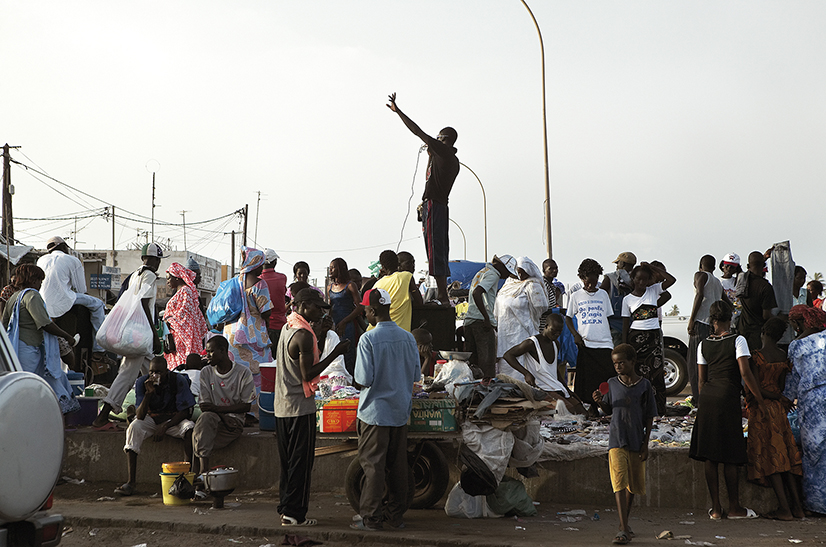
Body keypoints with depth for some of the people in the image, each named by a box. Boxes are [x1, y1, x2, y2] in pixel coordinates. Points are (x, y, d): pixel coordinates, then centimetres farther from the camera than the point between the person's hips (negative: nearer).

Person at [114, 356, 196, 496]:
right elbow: (140, 416, -19)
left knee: (190, 427, -32)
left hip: (173, 419, -1)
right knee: (133, 427, -30)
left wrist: (165, 426, -24)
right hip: (150, 419, 1)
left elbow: (184, 412, -12)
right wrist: (148, 393, -33)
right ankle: (130, 482, -32)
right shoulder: (141, 383, -14)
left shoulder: (179, 381, -17)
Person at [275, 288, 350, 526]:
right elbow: (307, 375, -19)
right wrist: (335, 353, -16)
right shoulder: (304, 335, -18)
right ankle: (294, 513, 1)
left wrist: (319, 336, 13)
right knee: (301, 461, -3)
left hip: (282, 406, 10)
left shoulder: (288, 328, 12)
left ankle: (285, 508, 21)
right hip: (300, 408, -9)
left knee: (288, 460, 15)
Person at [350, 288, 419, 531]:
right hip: (400, 410, 5)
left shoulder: (368, 339, -16)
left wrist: (359, 384, 4)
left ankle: (371, 518, 5)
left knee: (373, 465, 1)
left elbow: (364, 380, -17)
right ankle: (396, 515, 20)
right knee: (397, 464, 12)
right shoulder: (407, 337, 1)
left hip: (375, 411, -5)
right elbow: (416, 375, 7)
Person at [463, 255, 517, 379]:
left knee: (472, 359, 9)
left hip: (469, 319, 9)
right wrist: (487, 318, -22)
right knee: (487, 360, -8)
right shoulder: (493, 275, -8)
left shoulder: (481, 272, 21)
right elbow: (476, 293, -22)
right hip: (481, 321, -9)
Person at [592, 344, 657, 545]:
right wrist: (600, 401, -7)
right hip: (617, 440, -1)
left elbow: (650, 416, 3)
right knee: (619, 482, -13)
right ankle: (623, 529, -16)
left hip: (636, 442, 1)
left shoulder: (644, 385, 0)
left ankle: (625, 523, 32)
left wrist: (646, 443, 0)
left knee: (633, 485, 12)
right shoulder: (612, 383, 5)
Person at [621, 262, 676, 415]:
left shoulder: (654, 290, 6)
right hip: (636, 338, 0)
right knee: (636, 373, -1)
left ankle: (658, 408, 1)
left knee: (656, 373, -3)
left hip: (654, 337, 0)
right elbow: (625, 324, 5)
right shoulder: (627, 299, 5)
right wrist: (624, 345, -1)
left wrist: (653, 268, -6)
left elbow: (671, 280, -8)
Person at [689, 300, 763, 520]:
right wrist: (759, 397, -6)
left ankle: (716, 508, 9)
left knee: (710, 456, 6)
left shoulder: (704, 345, 8)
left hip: (707, 397, 4)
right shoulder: (737, 341, -5)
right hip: (728, 397, -4)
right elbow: (745, 372, -13)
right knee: (730, 456, 3)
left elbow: (702, 379, 11)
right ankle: (734, 507, 11)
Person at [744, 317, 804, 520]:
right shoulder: (783, 356, 5)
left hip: (761, 410, -6)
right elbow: (781, 385, 8)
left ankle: (784, 509, -6)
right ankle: (797, 506, 11)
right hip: (779, 411, 6)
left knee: (769, 459, -4)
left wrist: (778, 398, -6)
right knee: (784, 455, 12)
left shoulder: (757, 356, -13)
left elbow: (755, 387, -16)